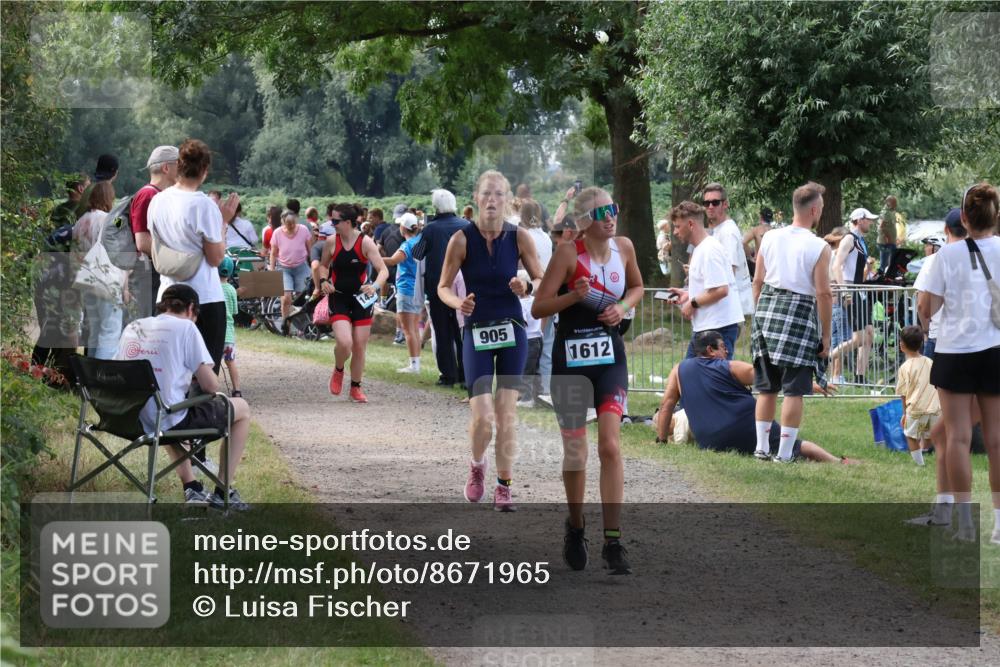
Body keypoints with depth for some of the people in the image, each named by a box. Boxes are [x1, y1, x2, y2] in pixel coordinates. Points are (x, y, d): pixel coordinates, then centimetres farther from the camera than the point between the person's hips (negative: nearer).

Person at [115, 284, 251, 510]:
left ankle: (192, 489, 32)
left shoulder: (132, 327, 11)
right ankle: (222, 492, 19)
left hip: (129, 421, 6)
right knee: (242, 409, 17)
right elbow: (211, 386, -9)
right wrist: (201, 375, 17)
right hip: (169, 422, -6)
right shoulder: (184, 327, -6)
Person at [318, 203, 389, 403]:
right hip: (339, 298, 0)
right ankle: (338, 371, 15)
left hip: (361, 298, 0)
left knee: (360, 347, 5)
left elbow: (383, 270, -14)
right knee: (344, 342, -19)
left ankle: (356, 388, 24)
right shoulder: (331, 242, -4)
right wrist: (323, 280, -7)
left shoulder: (365, 242, -11)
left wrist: (375, 286, -34)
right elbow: (323, 265, 14)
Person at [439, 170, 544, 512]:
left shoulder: (519, 237, -4)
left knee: (506, 413, 1)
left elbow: (543, 281, 4)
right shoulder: (462, 239, -8)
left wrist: (527, 287, -18)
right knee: (483, 418, -10)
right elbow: (443, 287, -1)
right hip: (477, 333, -1)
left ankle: (504, 487, 14)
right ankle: (477, 465, 22)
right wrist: (458, 303, -22)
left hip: (512, 331, 1)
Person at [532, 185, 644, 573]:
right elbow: (538, 308, -11)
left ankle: (613, 542, -11)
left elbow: (637, 287, 19)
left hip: (611, 358, 2)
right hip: (571, 361, -2)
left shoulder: (624, 247, 0)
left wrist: (623, 306, -2)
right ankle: (575, 528, 31)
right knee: (575, 455, 6)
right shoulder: (568, 254, -12)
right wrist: (574, 295, -27)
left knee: (610, 445, -13)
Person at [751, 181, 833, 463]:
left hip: (767, 310, 5)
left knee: (767, 387, 14)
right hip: (799, 314, -5)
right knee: (794, 390, 0)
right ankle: (785, 452, -1)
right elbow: (823, 294, -9)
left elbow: (758, 281, 10)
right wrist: (826, 336, -2)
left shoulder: (769, 238, 6)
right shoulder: (819, 248, -8)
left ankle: (762, 447, 18)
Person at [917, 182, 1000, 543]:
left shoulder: (949, 254, -7)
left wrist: (925, 313, 15)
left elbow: (926, 306, -7)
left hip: (956, 353, -2)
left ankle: (965, 522, 1)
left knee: (958, 437, 4)